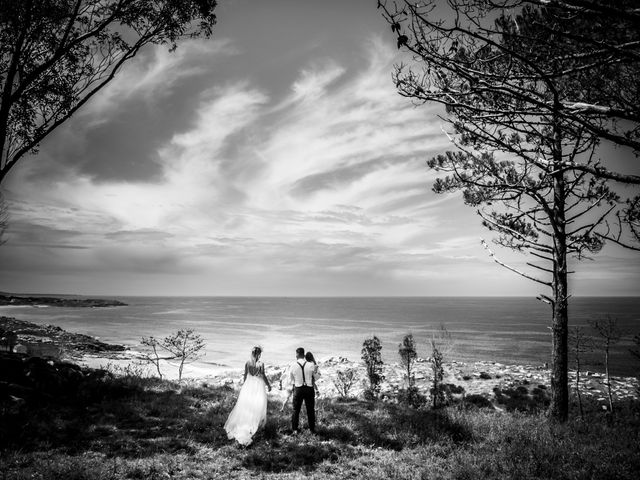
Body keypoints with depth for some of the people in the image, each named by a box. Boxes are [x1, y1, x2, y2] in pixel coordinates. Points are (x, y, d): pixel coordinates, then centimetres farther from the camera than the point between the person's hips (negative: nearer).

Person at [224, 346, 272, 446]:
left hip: (248, 385, 4)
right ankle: (252, 429, 13)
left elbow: (245, 374, 5)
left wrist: (244, 383, 21)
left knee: (244, 407, 18)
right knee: (257, 408, 10)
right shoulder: (261, 364, -17)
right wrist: (268, 385, 2)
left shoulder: (247, 362, -5)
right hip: (258, 386, -4)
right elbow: (263, 376, -12)